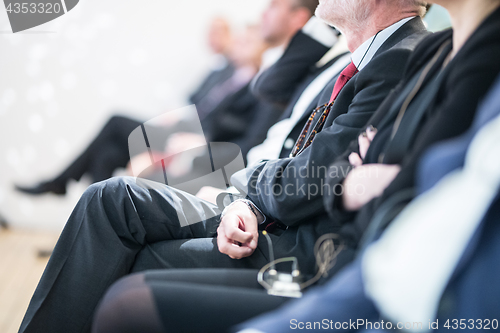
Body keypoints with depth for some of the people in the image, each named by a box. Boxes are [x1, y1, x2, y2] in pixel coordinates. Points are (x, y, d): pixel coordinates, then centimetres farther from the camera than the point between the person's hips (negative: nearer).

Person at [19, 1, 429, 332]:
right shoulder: (375, 58, 15)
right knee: (111, 199, 0)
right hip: (280, 224, 9)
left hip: (310, 252, -9)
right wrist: (252, 205, -5)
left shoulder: (403, 60, -17)